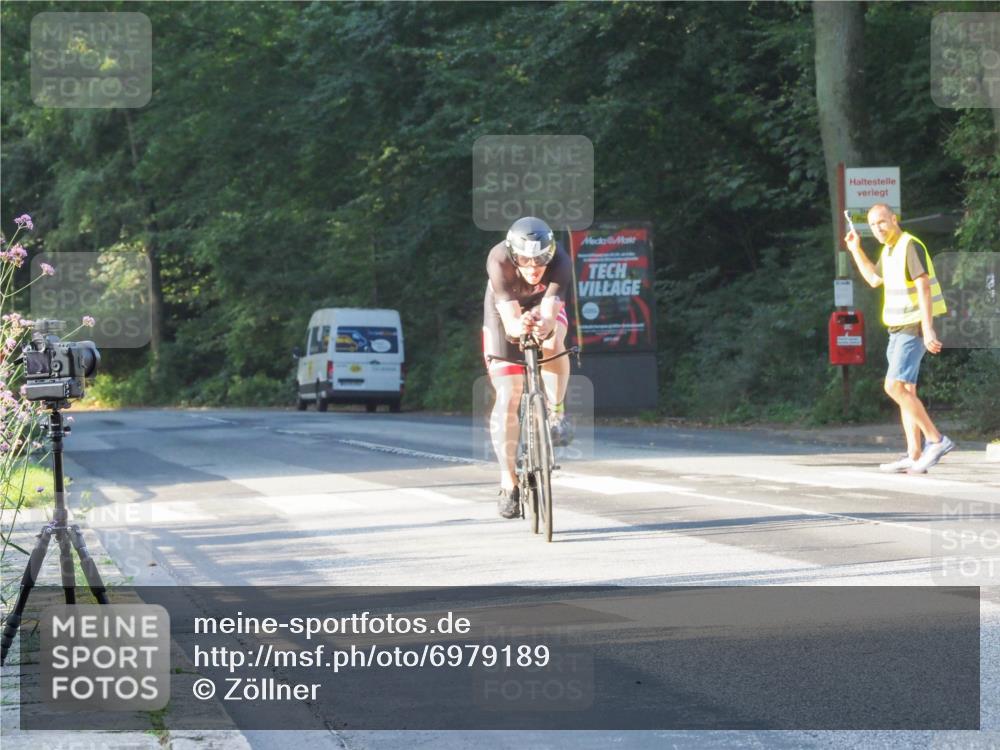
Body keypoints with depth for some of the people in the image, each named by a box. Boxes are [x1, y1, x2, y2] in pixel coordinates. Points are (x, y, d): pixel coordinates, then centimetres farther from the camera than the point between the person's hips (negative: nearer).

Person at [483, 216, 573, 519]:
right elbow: (509, 319, -41)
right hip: (506, 315, 0)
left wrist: (544, 326, -65)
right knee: (507, 398, -9)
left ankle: (556, 413, -12)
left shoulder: (560, 262, -34)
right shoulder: (499, 260, -35)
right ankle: (508, 483, 1)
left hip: (544, 307, 0)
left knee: (553, 343, -36)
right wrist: (519, 327, -64)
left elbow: (549, 312, -42)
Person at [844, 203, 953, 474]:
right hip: (898, 329, 10)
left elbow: (924, 288, -23)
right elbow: (874, 279, 30)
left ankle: (936, 440, -13)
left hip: (913, 329, -10)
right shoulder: (889, 250, 12)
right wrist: (856, 250, 21)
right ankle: (914, 457, 5)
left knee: (894, 387, -16)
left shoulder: (911, 246, -16)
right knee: (906, 390, 6)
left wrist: (928, 329, -29)